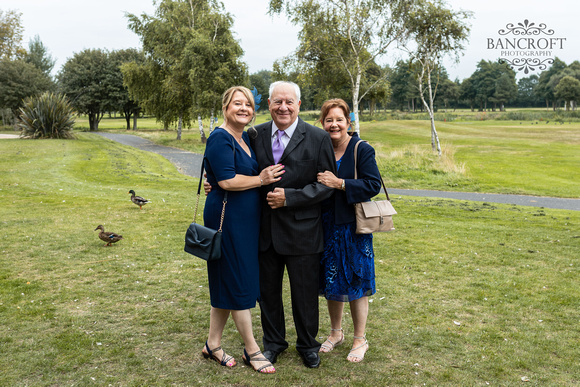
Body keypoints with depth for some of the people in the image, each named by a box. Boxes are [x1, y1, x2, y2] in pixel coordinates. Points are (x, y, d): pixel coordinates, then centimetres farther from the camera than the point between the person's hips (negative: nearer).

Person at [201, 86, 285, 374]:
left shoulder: (246, 139, 14)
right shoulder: (220, 139, -13)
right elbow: (227, 180, -22)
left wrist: (267, 175, 1)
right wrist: (261, 179, -12)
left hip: (244, 220, 9)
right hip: (227, 218, -9)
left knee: (227, 283, 15)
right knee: (238, 283, 1)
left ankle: (213, 345, 28)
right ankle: (251, 350, 14)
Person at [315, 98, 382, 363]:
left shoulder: (362, 150, -8)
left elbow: (373, 185, -16)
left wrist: (339, 183, -23)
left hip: (353, 227, -4)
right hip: (327, 226, 4)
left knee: (355, 282, 4)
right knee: (331, 281, 14)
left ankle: (360, 339, 20)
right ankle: (336, 332, 33)